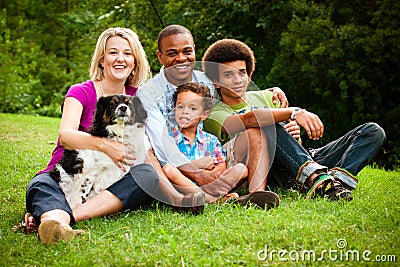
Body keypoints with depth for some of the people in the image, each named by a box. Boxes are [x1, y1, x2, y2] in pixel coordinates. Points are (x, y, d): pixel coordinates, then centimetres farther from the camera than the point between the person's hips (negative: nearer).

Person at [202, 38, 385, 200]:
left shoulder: (263, 97, 22)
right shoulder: (214, 116, 0)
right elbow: (249, 119, -21)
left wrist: (295, 131, -5)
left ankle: (337, 178, -36)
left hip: (309, 162, 7)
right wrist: (294, 113, -34)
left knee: (373, 131, -7)